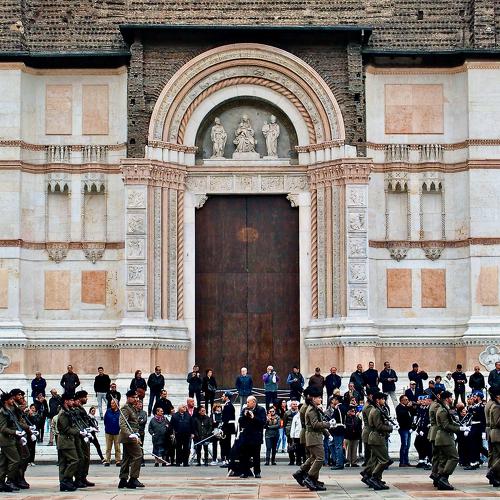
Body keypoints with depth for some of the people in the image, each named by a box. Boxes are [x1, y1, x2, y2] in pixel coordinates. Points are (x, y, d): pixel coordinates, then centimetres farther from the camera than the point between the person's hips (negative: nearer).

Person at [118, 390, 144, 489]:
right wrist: (130, 435, -29)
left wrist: (136, 436, 22)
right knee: (137, 455, -12)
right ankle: (133, 479, -10)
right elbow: (122, 424, -22)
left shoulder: (133, 408, 19)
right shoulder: (126, 408, -12)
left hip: (132, 436, 10)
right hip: (129, 437, -10)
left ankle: (123, 480, 14)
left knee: (127, 458, 11)